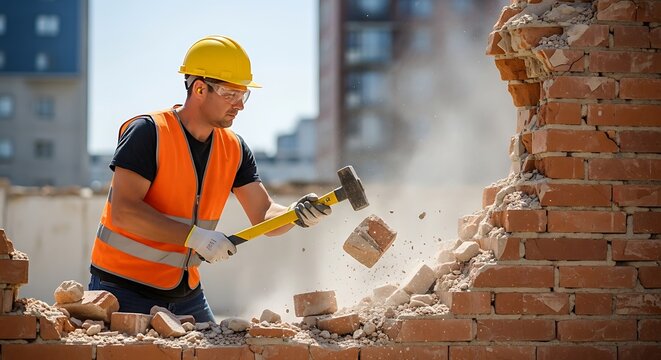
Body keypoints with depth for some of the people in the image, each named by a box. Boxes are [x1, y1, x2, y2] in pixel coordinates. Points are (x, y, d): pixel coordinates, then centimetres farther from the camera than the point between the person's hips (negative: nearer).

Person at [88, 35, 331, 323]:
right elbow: (123, 210, -24)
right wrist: (194, 236, -29)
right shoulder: (148, 132, -16)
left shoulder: (234, 150, 4)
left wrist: (297, 214, -23)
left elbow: (264, 217, 0)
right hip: (124, 288, -6)